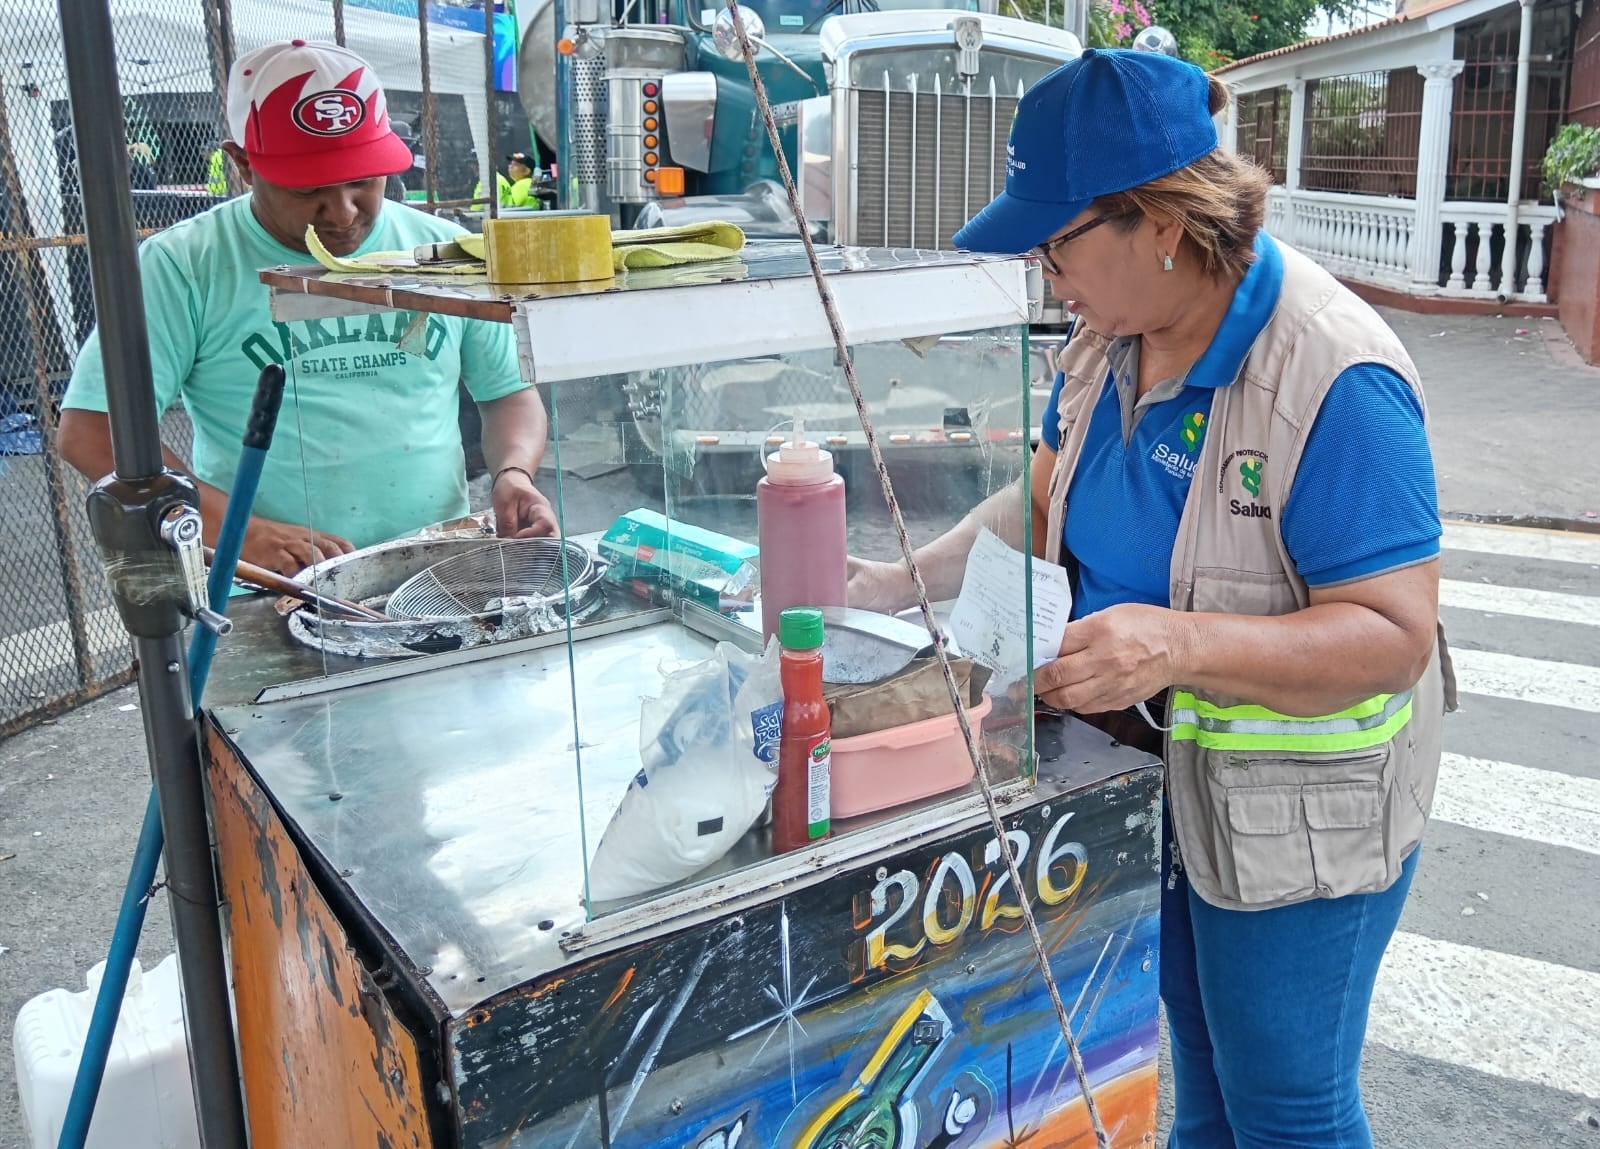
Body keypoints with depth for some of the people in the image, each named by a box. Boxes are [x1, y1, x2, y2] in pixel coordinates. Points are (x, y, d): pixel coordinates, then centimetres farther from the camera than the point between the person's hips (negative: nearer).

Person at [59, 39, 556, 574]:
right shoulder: (184, 266, 0)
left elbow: (510, 390, 18)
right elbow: (90, 430, -5)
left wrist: (513, 472, -4)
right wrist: (246, 533, -15)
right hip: (272, 596, -1)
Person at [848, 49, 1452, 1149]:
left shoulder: (1335, 378, -28)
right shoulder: (1112, 334, -3)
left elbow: (1394, 636, -28)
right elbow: (1051, 496, 9)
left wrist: (1184, 643, -42)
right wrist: (909, 580, -3)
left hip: (1297, 809, -7)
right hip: (1155, 772, 7)